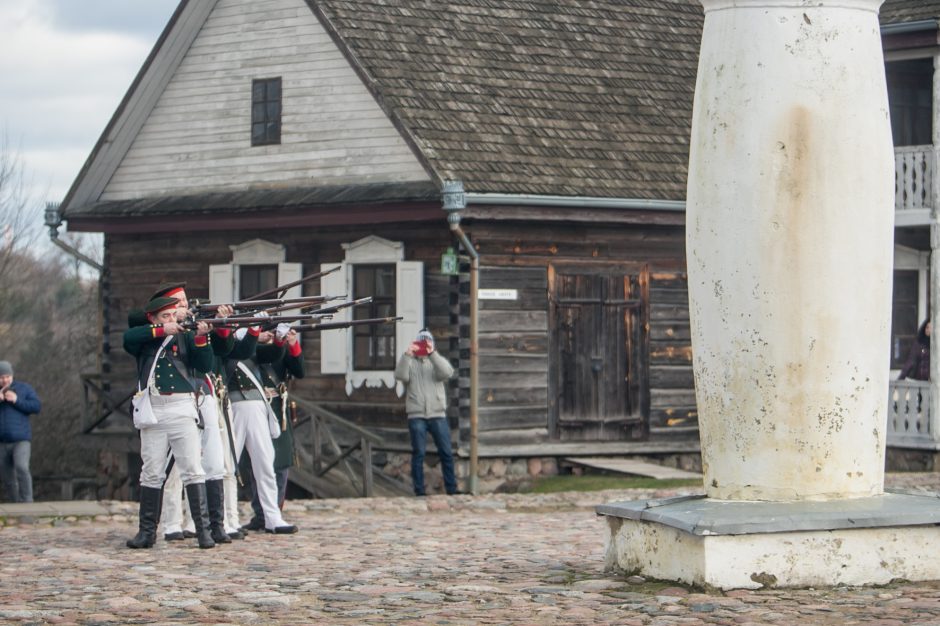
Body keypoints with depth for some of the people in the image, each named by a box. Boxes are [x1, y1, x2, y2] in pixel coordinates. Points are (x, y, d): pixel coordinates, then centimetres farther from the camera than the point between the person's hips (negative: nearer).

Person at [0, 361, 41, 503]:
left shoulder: (24, 389, 2)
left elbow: (36, 407, -5)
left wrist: (16, 400, -16)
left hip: (21, 440, -3)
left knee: (22, 468, -25)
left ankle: (27, 503, -22)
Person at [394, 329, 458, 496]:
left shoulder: (437, 361, 12)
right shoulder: (410, 362, 8)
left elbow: (447, 373, -10)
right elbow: (401, 375, -12)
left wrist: (432, 354, -22)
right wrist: (407, 355, -25)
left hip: (437, 415, 1)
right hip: (416, 415, -1)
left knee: (446, 453, 2)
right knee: (418, 454, 0)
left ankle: (452, 490, 10)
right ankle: (419, 492, 4)